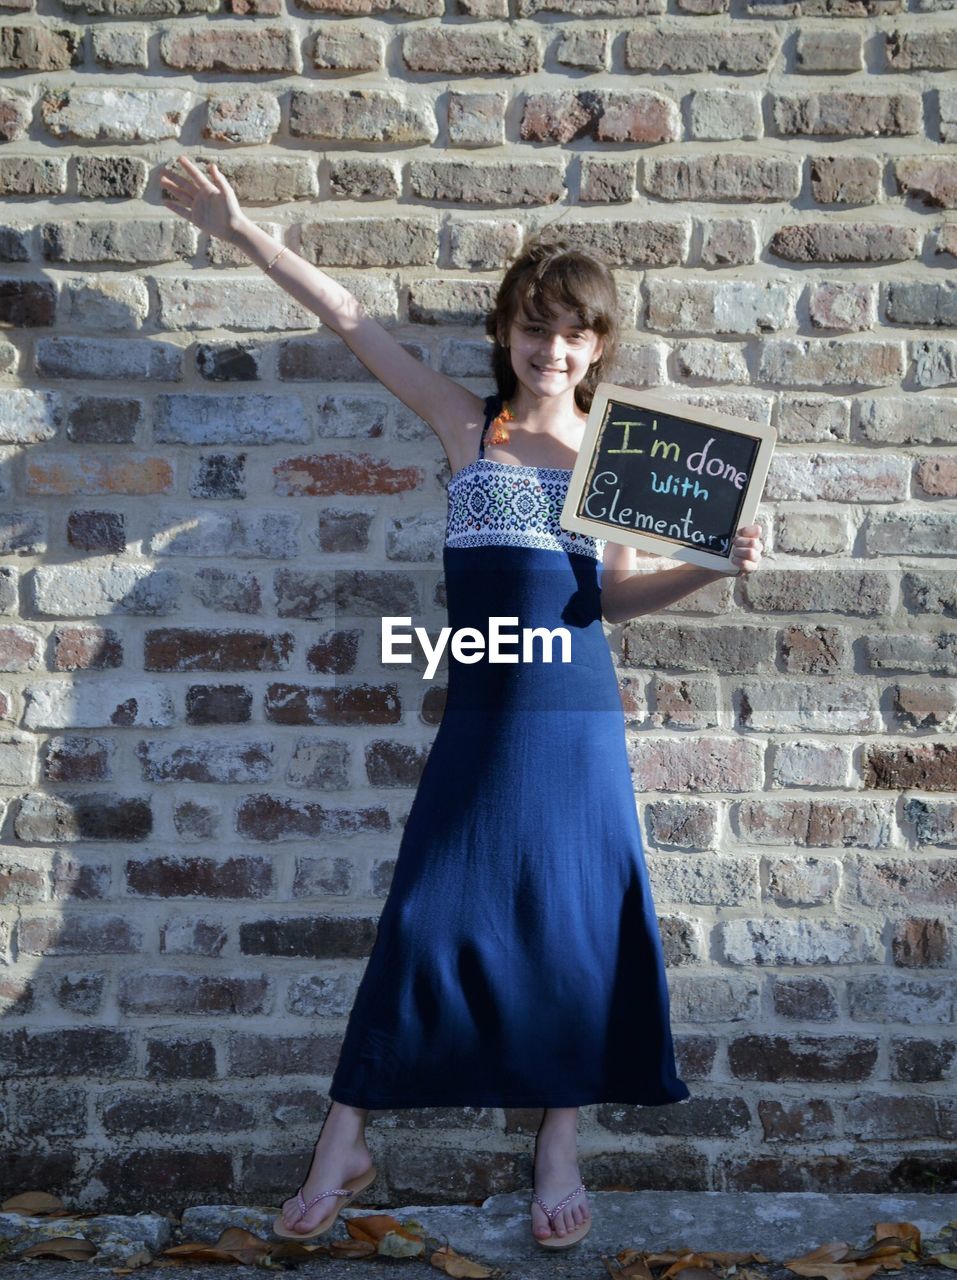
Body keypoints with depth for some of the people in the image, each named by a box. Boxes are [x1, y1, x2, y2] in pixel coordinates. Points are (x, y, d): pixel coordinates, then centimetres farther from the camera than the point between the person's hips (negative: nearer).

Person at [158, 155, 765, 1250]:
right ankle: (342, 1149, 17)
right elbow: (351, 320, 5)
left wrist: (713, 565, -5)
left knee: (577, 924, 6)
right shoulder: (467, 422, 4)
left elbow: (618, 594, 10)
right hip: (480, 717, -1)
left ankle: (559, 1145, 26)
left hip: (578, 717, 1)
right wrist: (242, 232, 6)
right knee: (426, 919, 2)